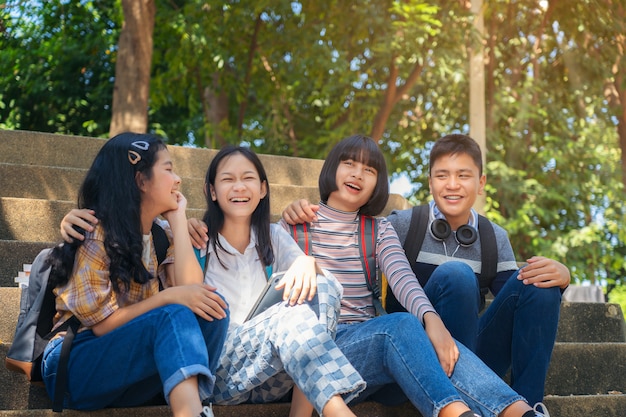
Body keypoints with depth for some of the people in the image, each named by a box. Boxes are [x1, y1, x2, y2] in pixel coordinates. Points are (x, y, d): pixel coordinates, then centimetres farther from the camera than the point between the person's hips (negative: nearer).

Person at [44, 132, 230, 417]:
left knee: (210, 305, -18)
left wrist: (178, 218, -3)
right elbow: (101, 324, -16)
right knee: (174, 316, -31)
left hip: (134, 381, 7)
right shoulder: (96, 234, -12)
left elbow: (191, 290, -8)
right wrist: (169, 297, -25)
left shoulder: (162, 233, 10)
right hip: (76, 369, -6)